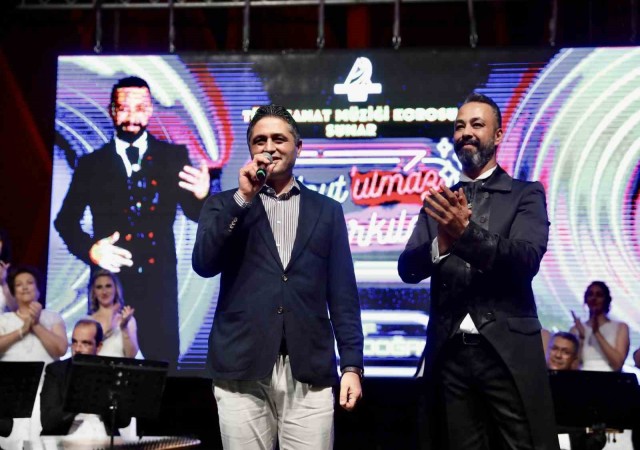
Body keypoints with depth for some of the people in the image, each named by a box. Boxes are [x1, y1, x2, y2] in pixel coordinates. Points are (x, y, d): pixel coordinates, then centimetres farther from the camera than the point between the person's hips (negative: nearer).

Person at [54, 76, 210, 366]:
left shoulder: (174, 156, 7)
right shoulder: (91, 164, 7)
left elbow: (195, 213, 3)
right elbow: (65, 219, 7)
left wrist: (202, 196, -20)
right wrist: (89, 249, -12)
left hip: (159, 281, 0)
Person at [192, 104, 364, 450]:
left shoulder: (327, 211, 13)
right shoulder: (225, 205, 11)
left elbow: (342, 294, 9)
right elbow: (204, 264, -6)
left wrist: (352, 365, 1)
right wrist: (243, 198, -9)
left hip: (309, 373, 1)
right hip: (242, 371, 0)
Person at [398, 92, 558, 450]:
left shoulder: (526, 195, 5)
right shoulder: (440, 202, 14)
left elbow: (526, 260, -12)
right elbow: (408, 268, 3)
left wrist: (467, 231, -27)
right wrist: (441, 243, -19)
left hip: (508, 352, -3)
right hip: (449, 353, 3)